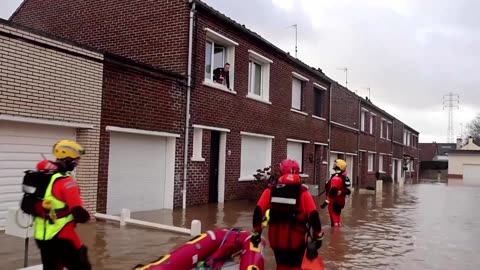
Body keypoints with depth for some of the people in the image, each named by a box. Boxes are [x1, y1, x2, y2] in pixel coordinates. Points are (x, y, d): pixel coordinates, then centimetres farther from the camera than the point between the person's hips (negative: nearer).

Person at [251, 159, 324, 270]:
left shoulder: (271, 190, -3)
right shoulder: (303, 192, -9)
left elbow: (258, 211, -7)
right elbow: (313, 215, -12)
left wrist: (256, 233, 3)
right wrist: (318, 236, 0)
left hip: (276, 238, 2)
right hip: (296, 239, -2)